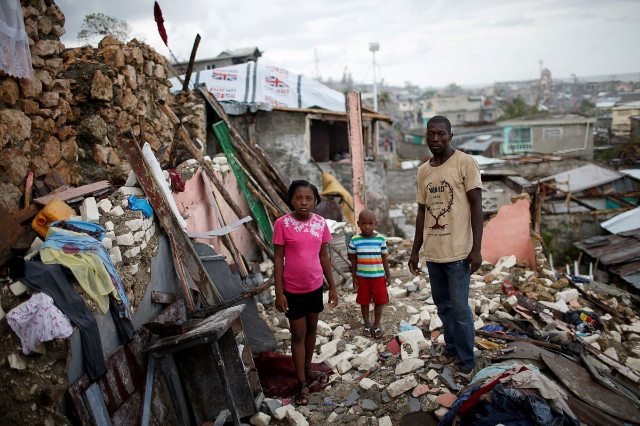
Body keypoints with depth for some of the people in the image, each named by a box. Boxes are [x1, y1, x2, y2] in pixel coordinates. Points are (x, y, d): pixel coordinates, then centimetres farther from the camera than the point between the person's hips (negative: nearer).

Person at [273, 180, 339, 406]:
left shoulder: (321, 223, -4)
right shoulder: (283, 224, -14)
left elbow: (324, 256, 4)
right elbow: (278, 259, -10)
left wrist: (332, 286, 6)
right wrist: (279, 292, -11)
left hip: (315, 286, 4)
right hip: (293, 289, -4)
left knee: (312, 329, 19)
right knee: (298, 334, 8)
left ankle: (307, 368, 41)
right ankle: (302, 383, 21)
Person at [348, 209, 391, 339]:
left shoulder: (381, 239, -5)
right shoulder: (355, 240, -6)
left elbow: (384, 258, 3)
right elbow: (353, 260, 1)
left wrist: (388, 275, 5)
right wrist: (354, 277, 1)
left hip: (378, 276, 0)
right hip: (362, 277, 0)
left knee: (379, 301, 8)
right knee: (364, 301, 12)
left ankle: (376, 325, 26)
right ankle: (367, 325, 29)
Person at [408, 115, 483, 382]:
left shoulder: (465, 163, -7)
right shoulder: (423, 171, 10)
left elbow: (476, 205, -9)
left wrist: (476, 248, -14)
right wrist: (415, 251, 13)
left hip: (457, 251, -5)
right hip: (432, 252, 6)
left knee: (460, 308, 0)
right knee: (442, 305, 16)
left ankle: (467, 361, 17)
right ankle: (451, 347, 35)